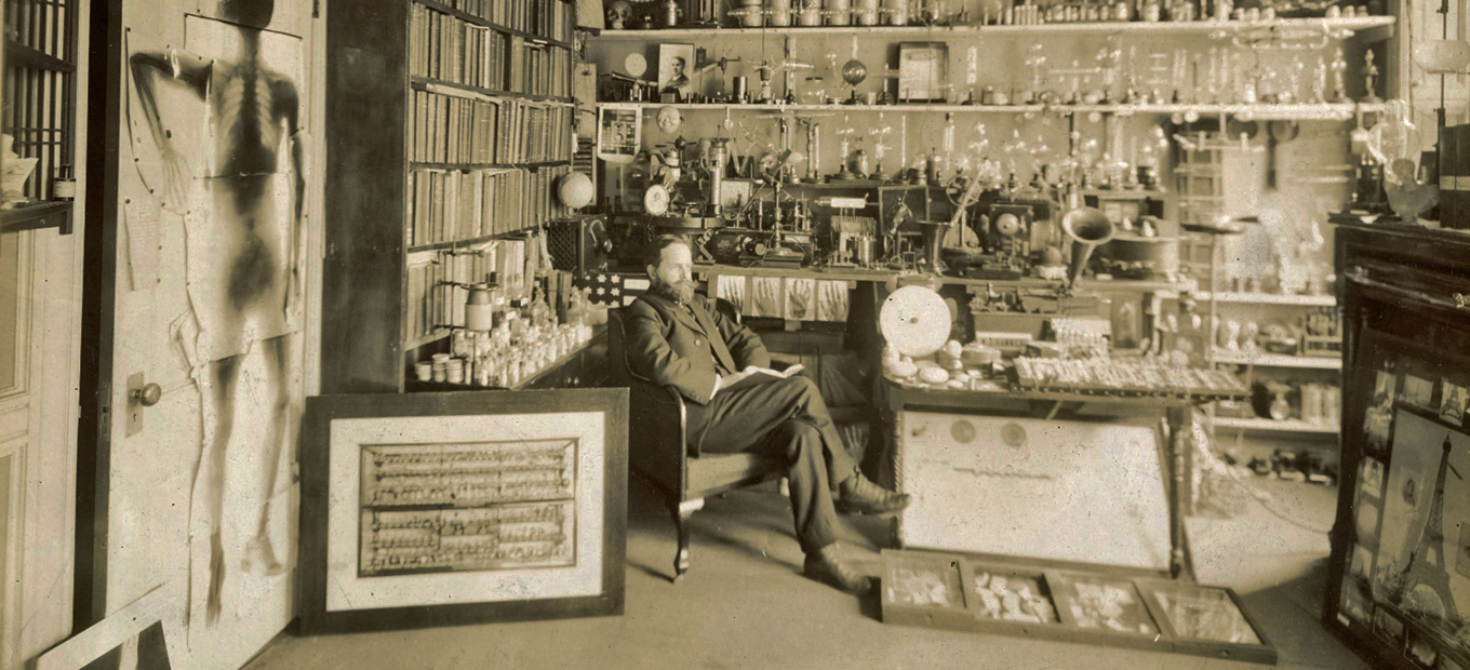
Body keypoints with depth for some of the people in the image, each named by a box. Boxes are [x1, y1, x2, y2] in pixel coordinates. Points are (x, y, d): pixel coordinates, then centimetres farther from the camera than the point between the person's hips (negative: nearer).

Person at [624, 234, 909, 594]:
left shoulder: (697, 304, 27)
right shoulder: (643, 313, 0)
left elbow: (743, 338, 26)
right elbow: (663, 365, -20)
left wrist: (755, 371, 4)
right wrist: (720, 383, -15)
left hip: (728, 410, 8)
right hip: (699, 419, -8)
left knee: (803, 433, -21)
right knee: (803, 389, -23)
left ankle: (822, 554, -18)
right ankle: (851, 486, -10)